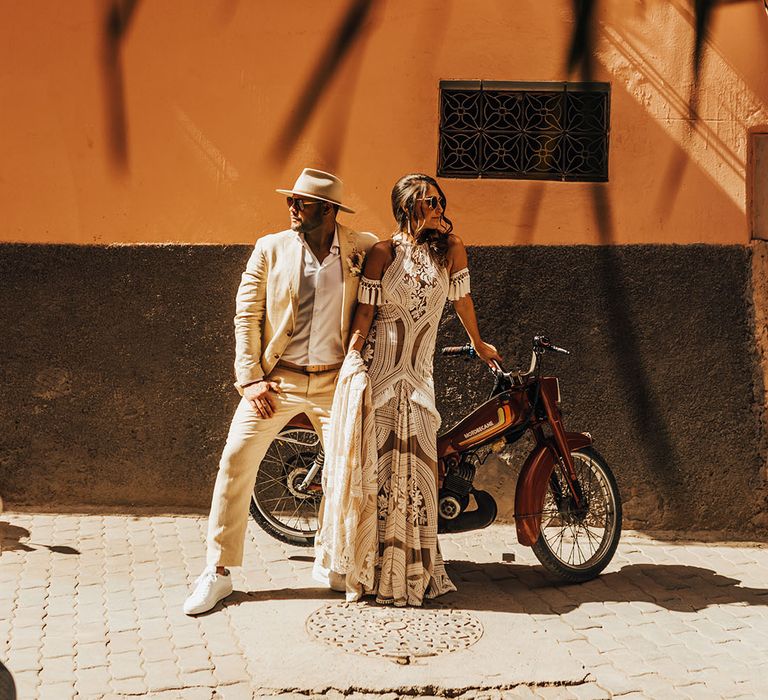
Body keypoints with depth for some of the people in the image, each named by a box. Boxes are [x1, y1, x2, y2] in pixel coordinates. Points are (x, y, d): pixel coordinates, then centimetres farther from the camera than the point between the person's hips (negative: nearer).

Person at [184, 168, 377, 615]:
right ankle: (219, 572, 7)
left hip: (335, 382, 1)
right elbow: (247, 316, 2)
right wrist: (250, 378, -6)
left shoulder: (364, 249, 0)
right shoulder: (271, 249, 0)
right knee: (236, 462, -5)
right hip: (277, 379, 0)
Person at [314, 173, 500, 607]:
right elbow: (364, 314, -2)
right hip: (375, 371, -1)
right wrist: (353, 367, -9)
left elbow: (462, 298, 17)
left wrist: (478, 344, 28)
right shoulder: (383, 253, -1)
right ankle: (365, 567, 16)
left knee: (414, 469, 0)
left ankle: (412, 571, 14)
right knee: (370, 467, 2)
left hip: (417, 376, 2)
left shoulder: (452, 248, 4)